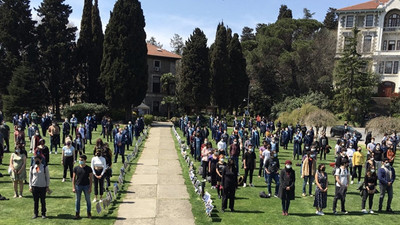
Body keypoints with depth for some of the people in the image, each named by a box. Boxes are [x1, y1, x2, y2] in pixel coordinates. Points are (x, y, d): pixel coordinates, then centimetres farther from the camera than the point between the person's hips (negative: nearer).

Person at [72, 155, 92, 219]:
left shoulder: (88, 169, -4)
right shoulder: (76, 168, 0)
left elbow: (90, 179, -2)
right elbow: (74, 178, 4)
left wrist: (90, 188, -6)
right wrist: (73, 188, -1)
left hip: (86, 186, -1)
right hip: (78, 186, 1)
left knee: (88, 200, 7)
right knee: (77, 200, 8)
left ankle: (89, 213, 20)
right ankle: (77, 214, 20)